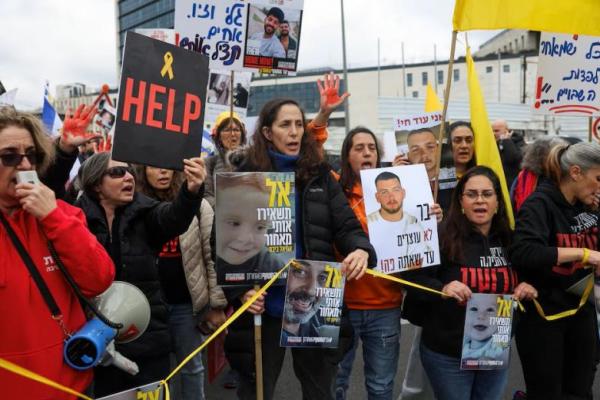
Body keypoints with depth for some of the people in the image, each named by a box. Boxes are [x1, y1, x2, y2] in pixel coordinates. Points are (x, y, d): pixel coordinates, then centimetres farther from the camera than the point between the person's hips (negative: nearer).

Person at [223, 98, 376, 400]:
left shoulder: (319, 174, 5)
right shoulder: (245, 175, -2)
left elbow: (346, 226, 1)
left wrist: (361, 250, -22)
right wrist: (238, 291, -16)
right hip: (263, 305, -2)